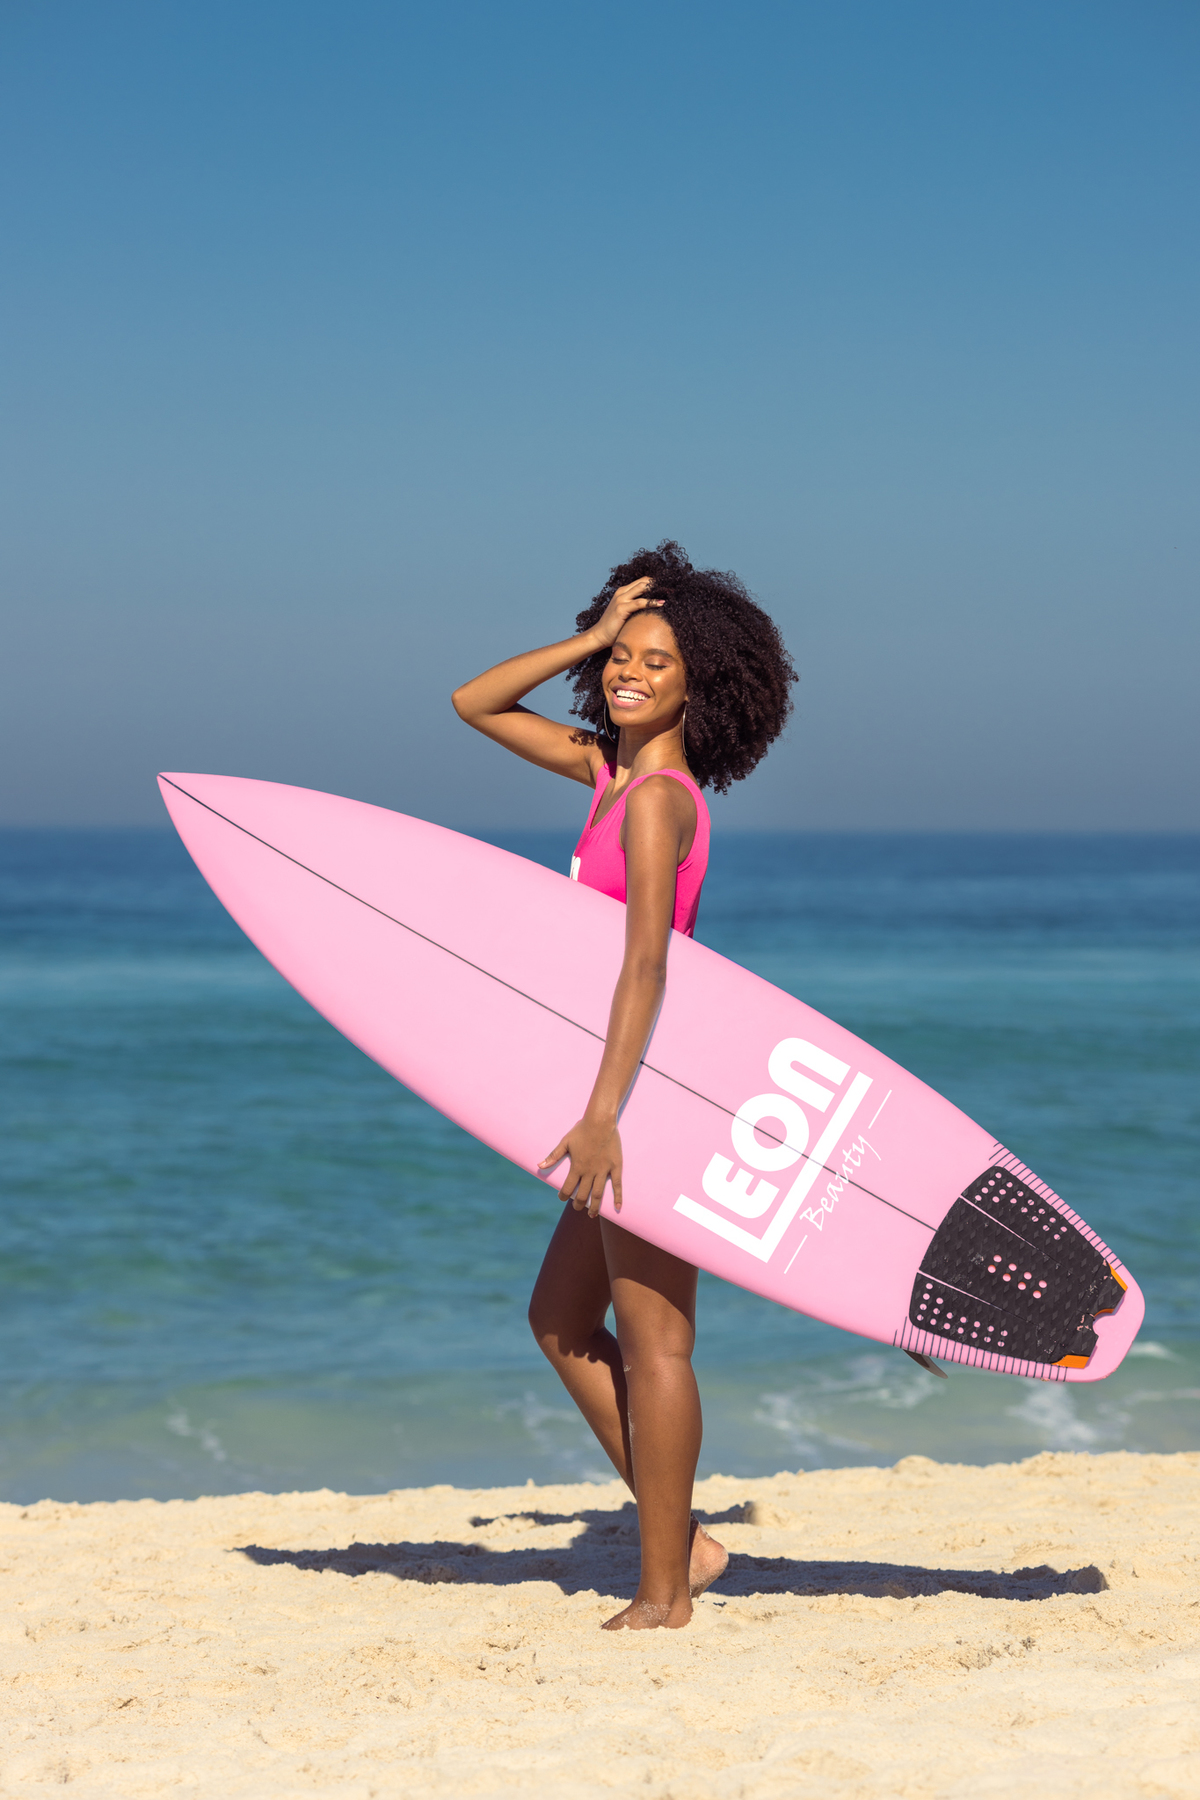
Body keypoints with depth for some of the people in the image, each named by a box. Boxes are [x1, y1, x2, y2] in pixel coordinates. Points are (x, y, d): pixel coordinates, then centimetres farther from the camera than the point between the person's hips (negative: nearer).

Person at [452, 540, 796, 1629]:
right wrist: (593, 639, 5)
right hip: (642, 1079, 10)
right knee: (561, 1322, 16)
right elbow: (475, 703, 17)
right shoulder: (611, 767, 10)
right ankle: (682, 1541, 20)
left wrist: (603, 1112, -33)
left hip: (658, 1081, -10)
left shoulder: (657, 799, -17)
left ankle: (663, 1595, 7)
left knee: (651, 1341, -2)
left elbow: (646, 962, -26)